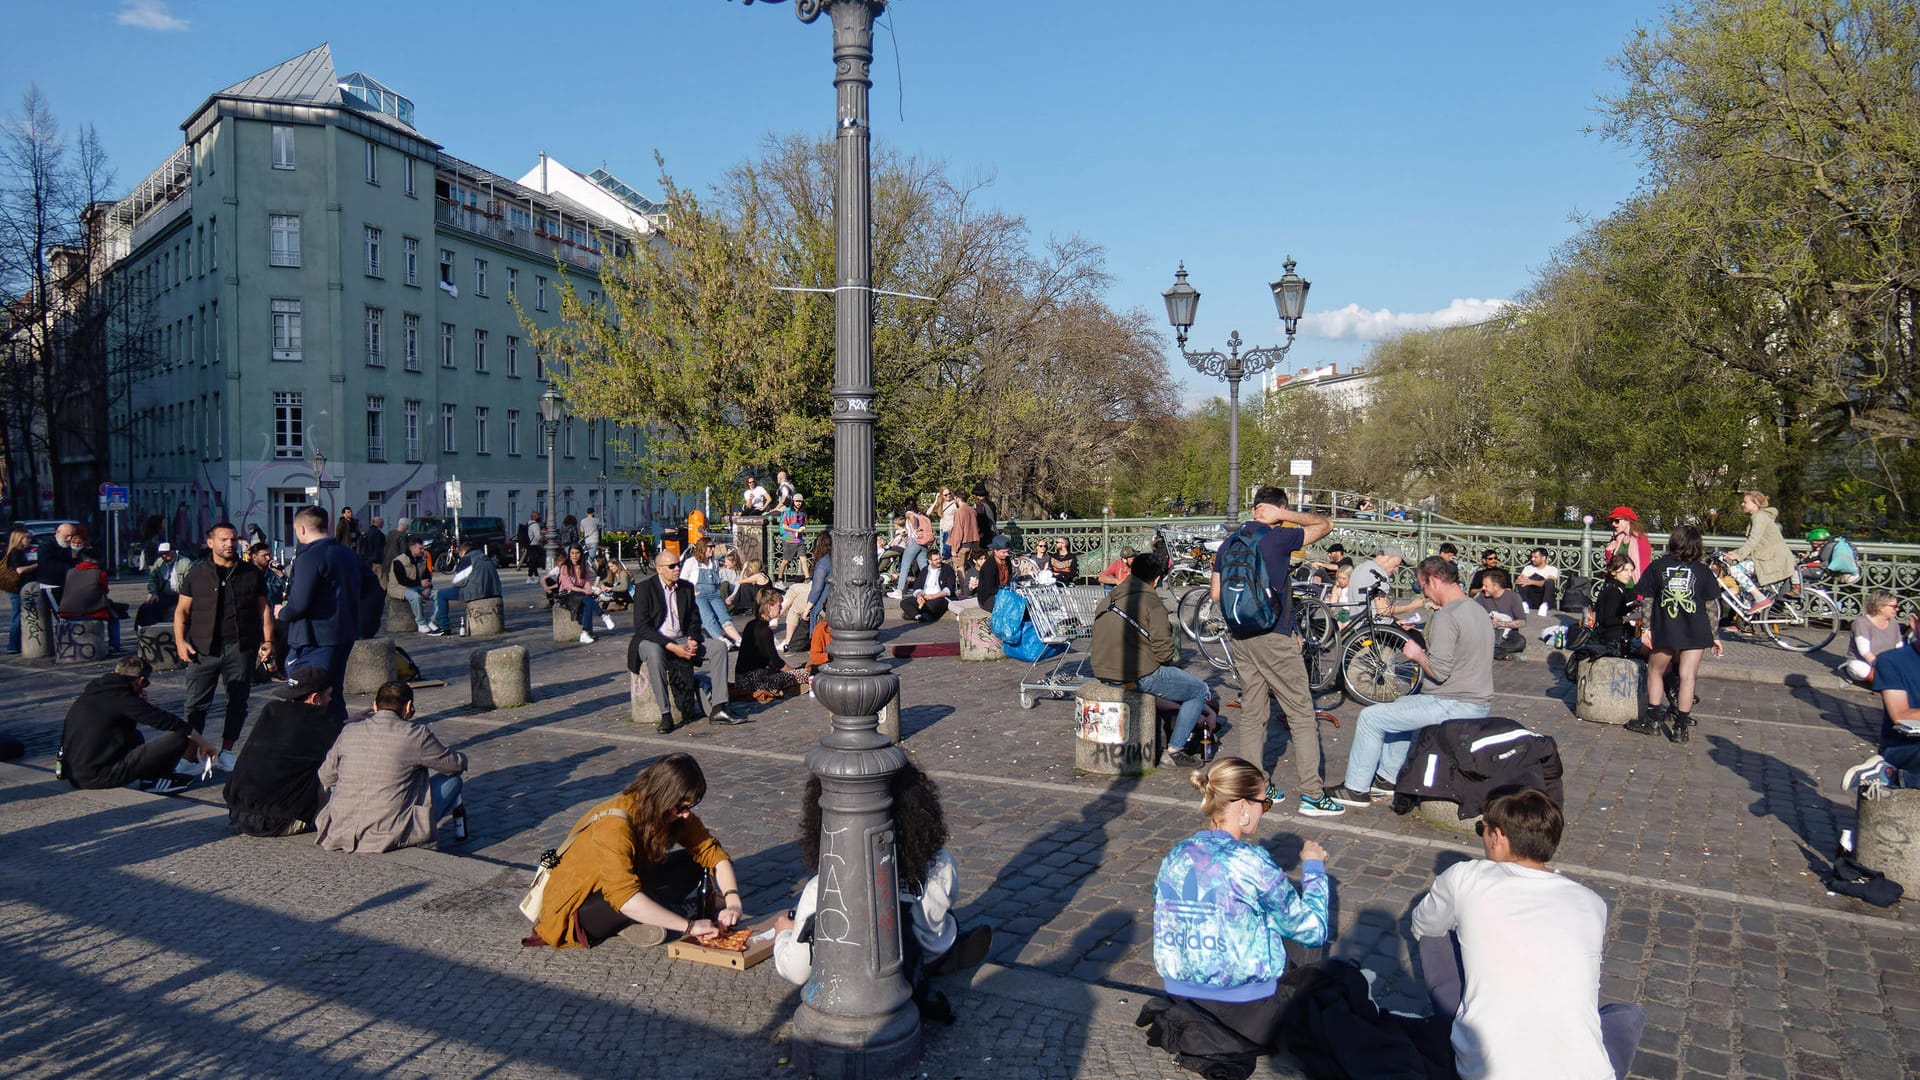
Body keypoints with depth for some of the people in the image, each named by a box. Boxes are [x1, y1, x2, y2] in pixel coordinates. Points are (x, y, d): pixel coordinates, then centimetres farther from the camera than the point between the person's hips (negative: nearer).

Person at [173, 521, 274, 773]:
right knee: (196, 703, -3)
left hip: (240, 647, 1)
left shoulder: (251, 573, 10)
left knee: (238, 702, 5)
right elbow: (182, 610, 9)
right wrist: (180, 641, -4)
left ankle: (226, 751, 18)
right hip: (203, 648, -1)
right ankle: (189, 754, 4)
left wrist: (267, 641, 3)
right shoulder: (197, 573, 8)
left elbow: (264, 609, 12)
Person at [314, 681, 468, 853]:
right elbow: (454, 765, 8)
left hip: (338, 835, 5)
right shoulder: (417, 734, -7)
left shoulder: (349, 731, 4)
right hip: (389, 837, -4)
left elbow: (326, 777, 17)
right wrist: (461, 758, 33)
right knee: (452, 779, 13)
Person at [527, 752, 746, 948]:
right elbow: (624, 897, -42)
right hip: (577, 908, -8)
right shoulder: (615, 824, -33)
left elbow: (712, 852, -7)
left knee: (695, 865, -7)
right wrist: (689, 926, -42)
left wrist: (733, 901, -24)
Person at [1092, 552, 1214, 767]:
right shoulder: (1151, 602, -13)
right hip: (1139, 675, -9)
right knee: (1200, 691, 6)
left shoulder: (1110, 598, 11)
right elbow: (1164, 651, -18)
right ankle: (1174, 751, 5)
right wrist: (1175, 659, 5)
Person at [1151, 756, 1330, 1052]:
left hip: (1180, 994, 5)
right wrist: (1314, 867, 8)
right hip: (1245, 1009, -5)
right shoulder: (1251, 861, -19)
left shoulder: (1174, 857, -1)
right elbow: (1312, 931, -7)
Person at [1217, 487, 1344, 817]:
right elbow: (1325, 525, 3)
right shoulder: (1280, 538, -11)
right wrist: (1285, 515, -2)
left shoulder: (1229, 544, 7)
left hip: (1241, 637, 7)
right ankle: (1311, 795, 3)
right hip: (1274, 637, -7)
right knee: (1302, 715, 2)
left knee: (1252, 715, 12)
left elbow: (1216, 594, 11)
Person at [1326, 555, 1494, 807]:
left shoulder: (1447, 616, -19)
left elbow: (1439, 671, -25)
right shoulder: (1477, 610, 12)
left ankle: (1356, 789, 7)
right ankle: (1388, 779, 34)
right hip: (1479, 703, 10)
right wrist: (1426, 652, 14)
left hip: (1454, 705, -10)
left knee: (1371, 717, -3)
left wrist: (1417, 655, -6)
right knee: (1401, 705, 31)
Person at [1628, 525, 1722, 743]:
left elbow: (1647, 600, 0)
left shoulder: (1657, 566, 2)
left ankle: (1653, 719, 20)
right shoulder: (1702, 570, 4)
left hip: (1664, 632, 0)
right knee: (1687, 676, 2)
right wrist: (1715, 636, 11)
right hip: (1695, 633, 0)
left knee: (1655, 671, 16)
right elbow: (1711, 607, 5)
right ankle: (1681, 727, 2)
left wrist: (1646, 628, 2)